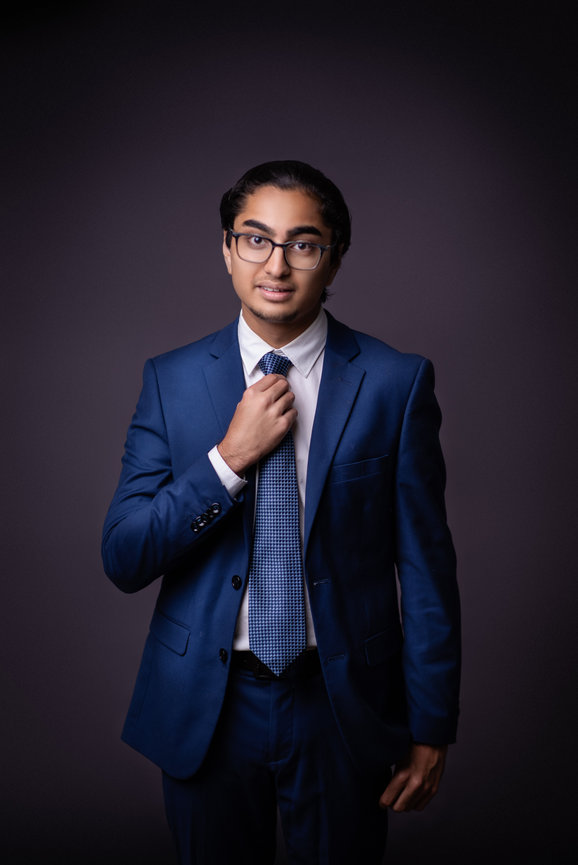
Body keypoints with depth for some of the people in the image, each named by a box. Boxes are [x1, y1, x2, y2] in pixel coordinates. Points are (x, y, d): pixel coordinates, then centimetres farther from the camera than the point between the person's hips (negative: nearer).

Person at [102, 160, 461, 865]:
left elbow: (425, 563, -5)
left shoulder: (396, 383, -8)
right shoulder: (171, 380, -3)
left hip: (344, 705, -1)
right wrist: (230, 458, -19)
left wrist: (431, 726, -3)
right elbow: (122, 559, -7)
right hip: (205, 706, 2)